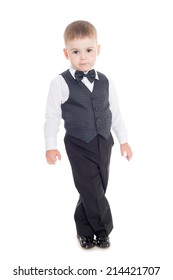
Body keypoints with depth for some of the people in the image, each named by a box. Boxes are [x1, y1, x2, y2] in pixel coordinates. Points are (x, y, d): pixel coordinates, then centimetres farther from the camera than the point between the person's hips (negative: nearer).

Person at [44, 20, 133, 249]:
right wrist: (50, 145, -5)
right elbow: (52, 116, -5)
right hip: (79, 146, -4)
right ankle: (103, 229, 17)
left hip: (104, 143, 5)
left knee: (97, 189, 11)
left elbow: (115, 112, 10)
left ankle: (85, 229, 31)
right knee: (92, 191, -5)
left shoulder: (105, 82, 2)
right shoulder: (61, 83, -11)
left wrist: (123, 140, 12)